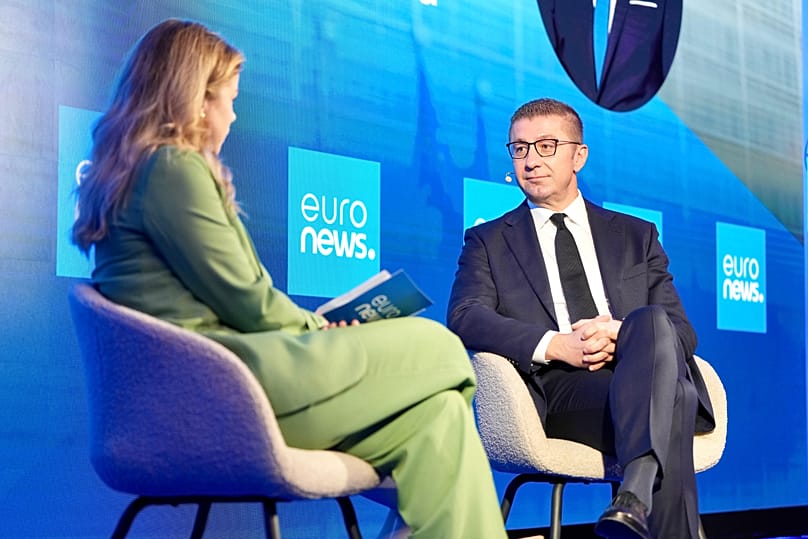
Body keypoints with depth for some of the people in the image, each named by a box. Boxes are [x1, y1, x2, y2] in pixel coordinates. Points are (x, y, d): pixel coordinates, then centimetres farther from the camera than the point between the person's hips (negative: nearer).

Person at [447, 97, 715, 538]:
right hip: (557, 391, -2)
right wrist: (555, 345, -15)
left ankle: (634, 500, -50)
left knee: (653, 321, -34)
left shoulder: (636, 236, 27)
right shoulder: (488, 242, 21)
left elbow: (682, 331, 16)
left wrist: (621, 334, -9)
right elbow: (464, 318, 1)